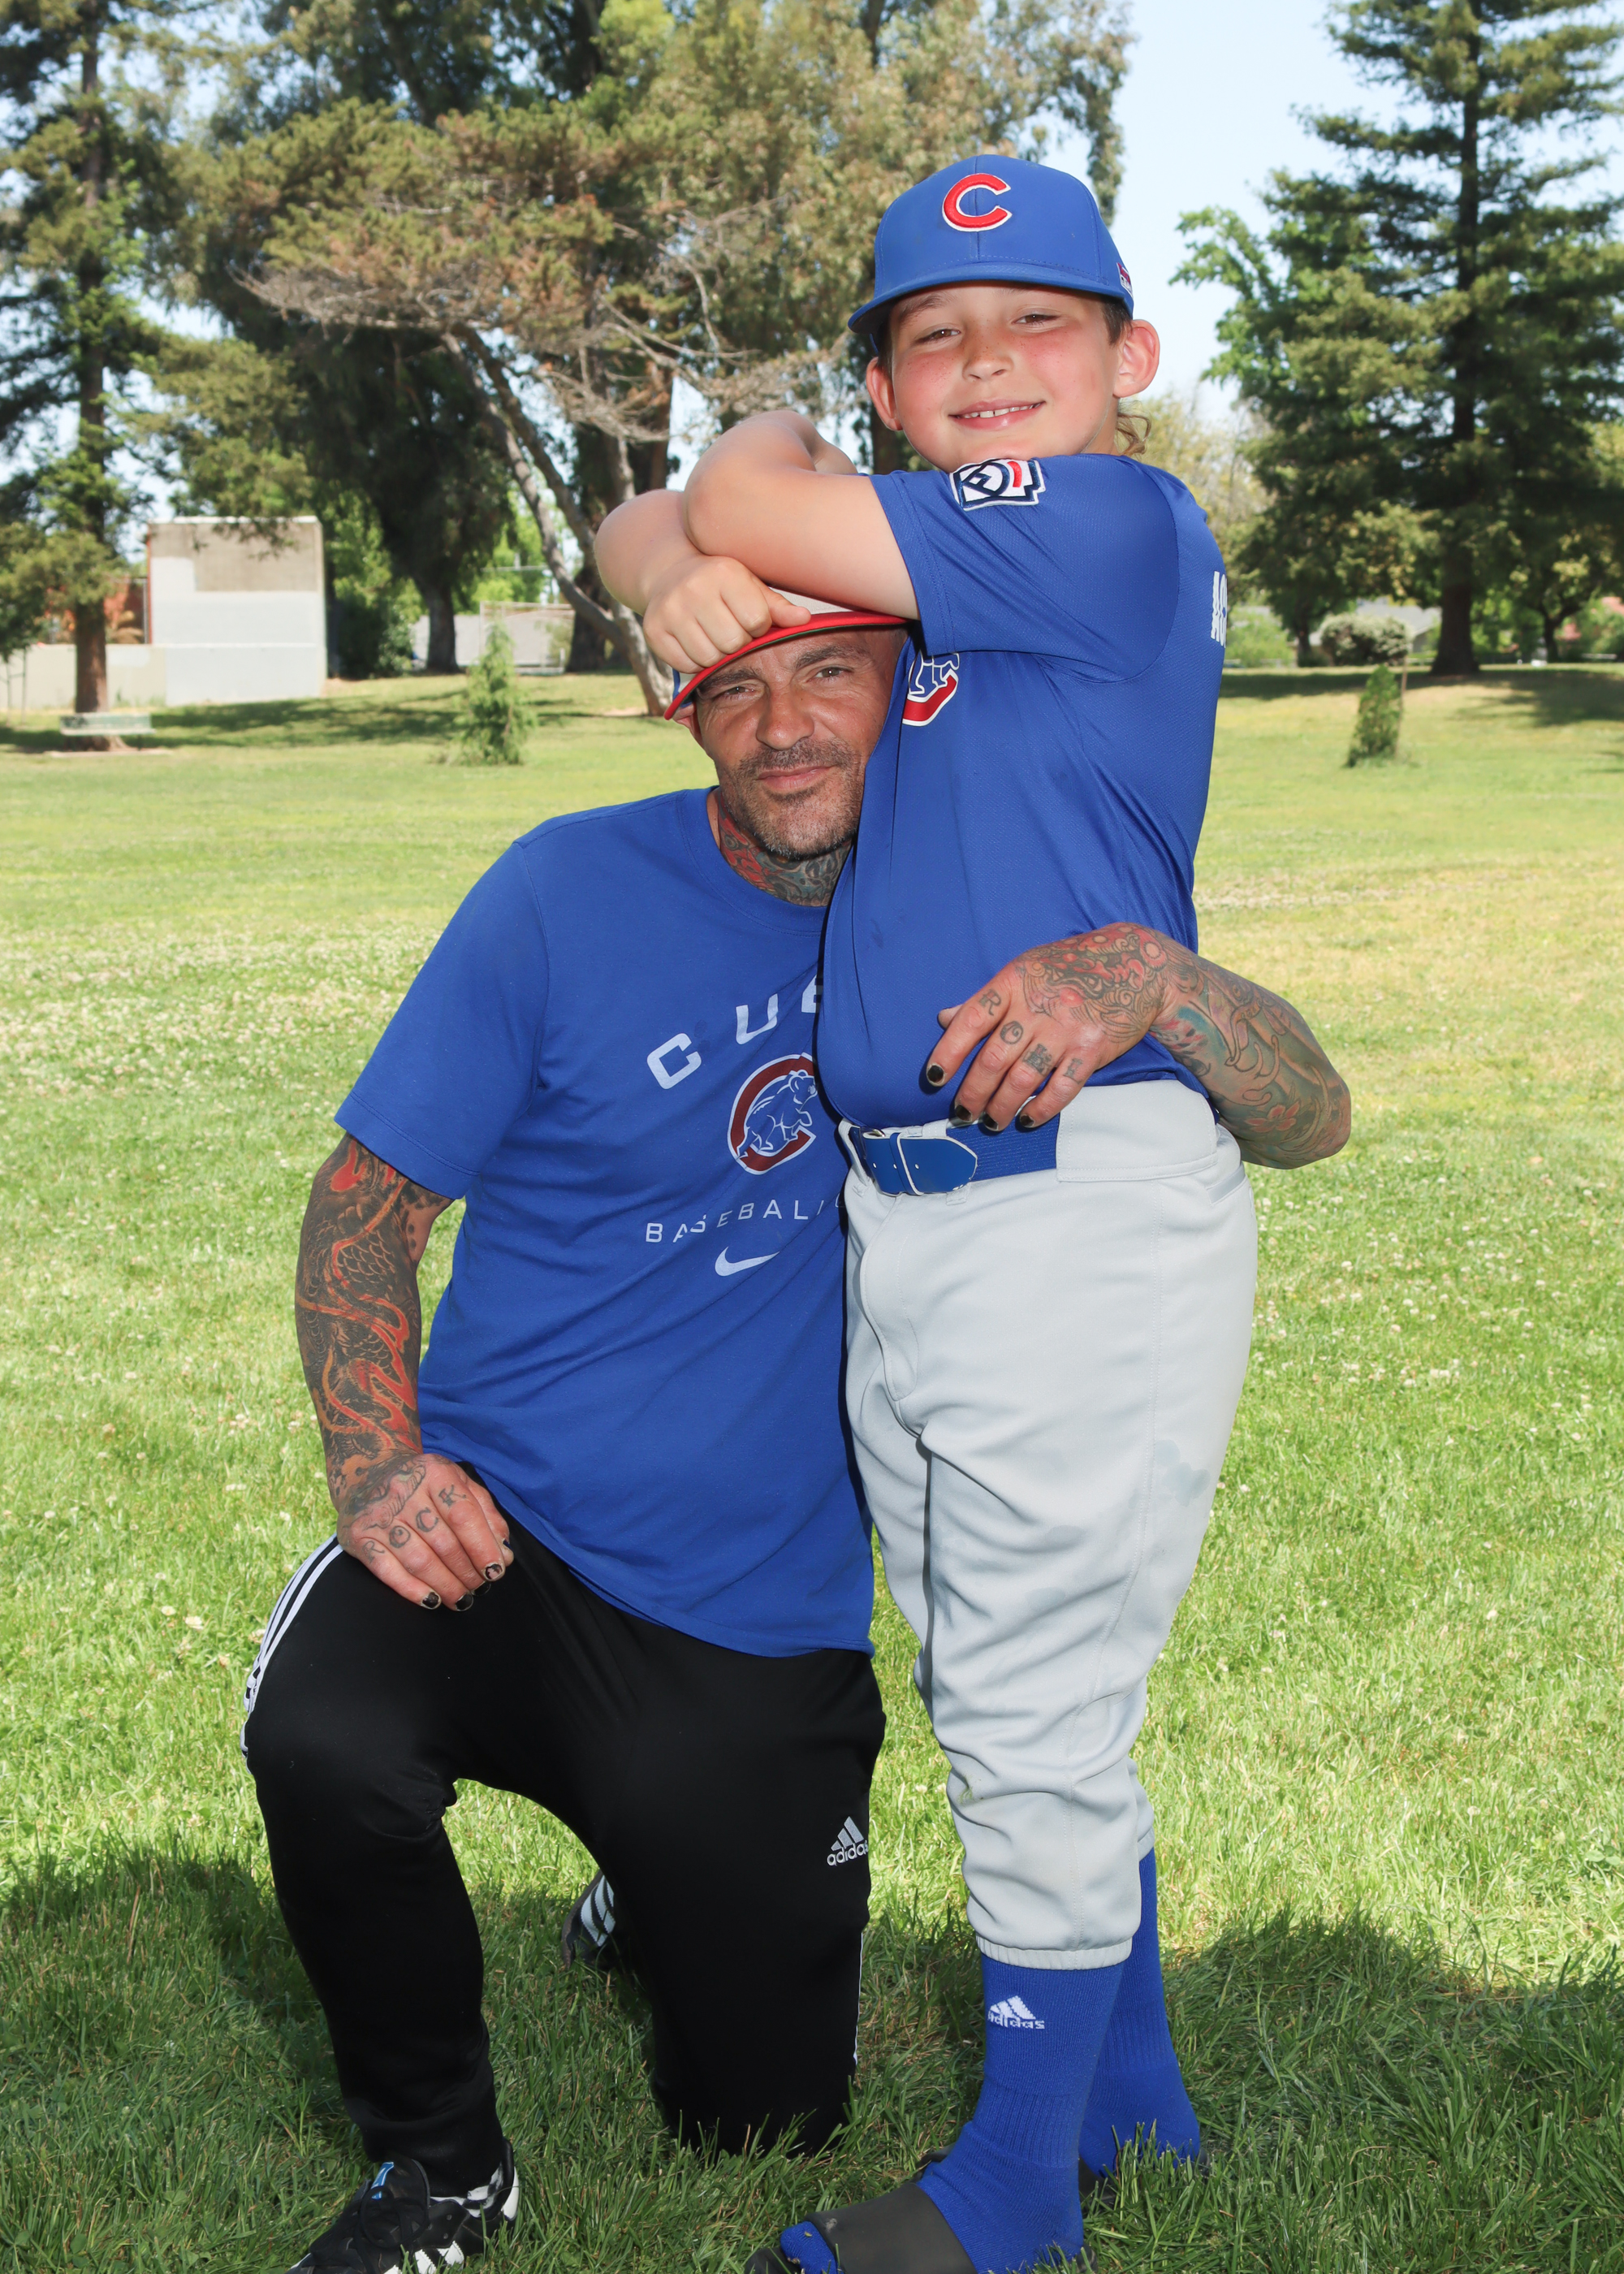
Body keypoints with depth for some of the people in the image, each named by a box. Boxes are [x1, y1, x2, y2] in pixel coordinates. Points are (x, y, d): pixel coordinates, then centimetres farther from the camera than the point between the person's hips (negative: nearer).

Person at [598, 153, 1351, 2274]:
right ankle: (1127, 2084, 37)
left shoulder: (1124, 523, -10)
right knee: (1000, 1707, 19)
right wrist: (680, 577, -6)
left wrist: (762, 468, 10)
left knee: (1037, 1725, 1)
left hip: (1087, 1207, -9)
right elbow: (659, 524, 16)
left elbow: (762, 514, -12)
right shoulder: (903, 563, 15)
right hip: (899, 1221, 9)